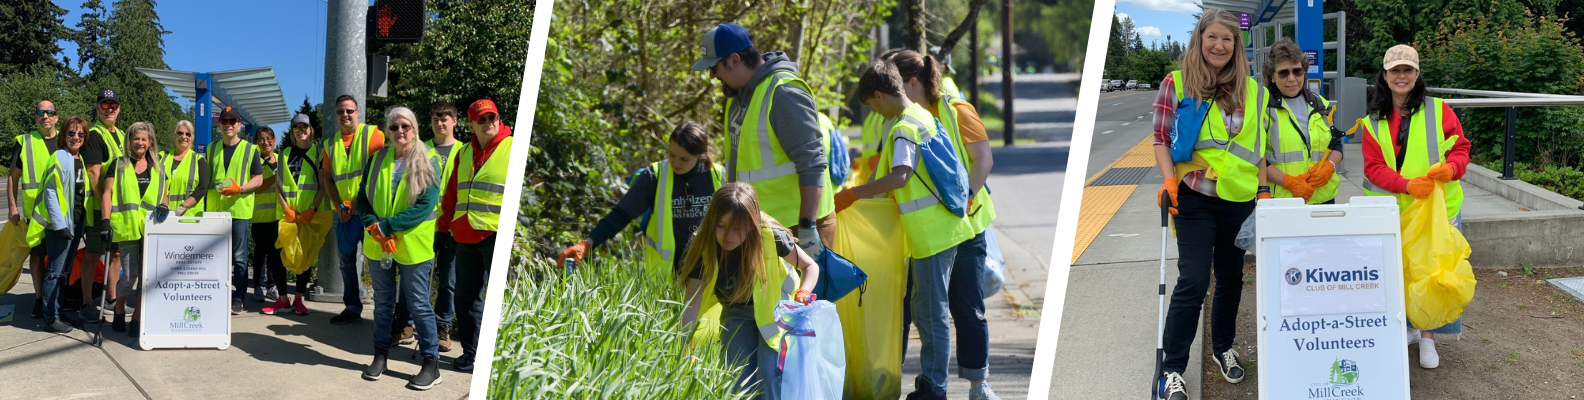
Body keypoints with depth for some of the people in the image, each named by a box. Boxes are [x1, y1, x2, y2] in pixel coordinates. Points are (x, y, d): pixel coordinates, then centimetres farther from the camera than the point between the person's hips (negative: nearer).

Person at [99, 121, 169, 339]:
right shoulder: (119, 165, 7)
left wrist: (164, 206, -5)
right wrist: (106, 220, -10)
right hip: (127, 228, -2)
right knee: (129, 276, -4)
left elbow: (163, 195, 19)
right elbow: (107, 193, 1)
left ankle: (137, 319, 6)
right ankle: (119, 309, 22)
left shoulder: (159, 168, 15)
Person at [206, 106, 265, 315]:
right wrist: (206, 207, 10)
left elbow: (258, 179, 0)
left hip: (239, 210, -3)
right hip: (214, 210, 4)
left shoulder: (250, 149, 3)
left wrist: (239, 189, -17)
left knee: (239, 258, -1)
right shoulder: (212, 148, 13)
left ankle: (237, 299, 3)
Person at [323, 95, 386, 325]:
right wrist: (339, 206, -2)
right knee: (345, 260, 11)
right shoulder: (330, 144, 13)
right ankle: (352, 307, 20)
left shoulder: (372, 134, -3)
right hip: (344, 212, 6)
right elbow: (327, 178, 12)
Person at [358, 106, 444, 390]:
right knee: (383, 302, 14)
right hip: (378, 244, 4)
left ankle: (432, 364, 6)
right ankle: (380, 355, 25)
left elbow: (425, 206, -16)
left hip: (412, 246, -4)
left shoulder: (427, 163, -7)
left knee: (418, 304, 0)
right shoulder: (377, 159, 6)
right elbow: (363, 197, 6)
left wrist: (386, 226, -20)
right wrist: (373, 226, -13)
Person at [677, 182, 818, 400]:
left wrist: (803, 293, -30)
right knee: (739, 380, -8)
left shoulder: (771, 237, -27)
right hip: (736, 313, 2)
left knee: (770, 376, -17)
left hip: (774, 308, -2)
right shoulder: (705, 248, -23)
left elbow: (810, 266, -10)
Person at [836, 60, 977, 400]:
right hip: (942, 226, 10)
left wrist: (852, 195, -25)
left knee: (930, 310, -3)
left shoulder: (903, 129, -17)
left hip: (932, 232, -10)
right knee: (924, 307, 16)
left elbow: (899, 177, -32)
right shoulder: (923, 116, 13)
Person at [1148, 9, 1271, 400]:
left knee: (1231, 277, 15)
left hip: (1240, 199, 4)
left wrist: (1264, 189, 9)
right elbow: (1162, 137, -1)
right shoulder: (1176, 83, -2)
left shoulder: (1252, 90, 8)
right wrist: (1170, 179, -13)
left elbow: (1258, 145, 14)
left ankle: (1223, 348, 35)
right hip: (1195, 197, -4)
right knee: (1193, 281, -9)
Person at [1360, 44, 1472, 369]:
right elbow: (1374, 167, -3)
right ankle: (1406, 328, 23)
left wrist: (1451, 168, -21)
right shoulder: (1373, 122, 4)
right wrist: (1408, 184, -21)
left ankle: (1427, 336, 14)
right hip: (1392, 211, 1)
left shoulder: (1438, 110, 2)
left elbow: (1460, 146, 2)